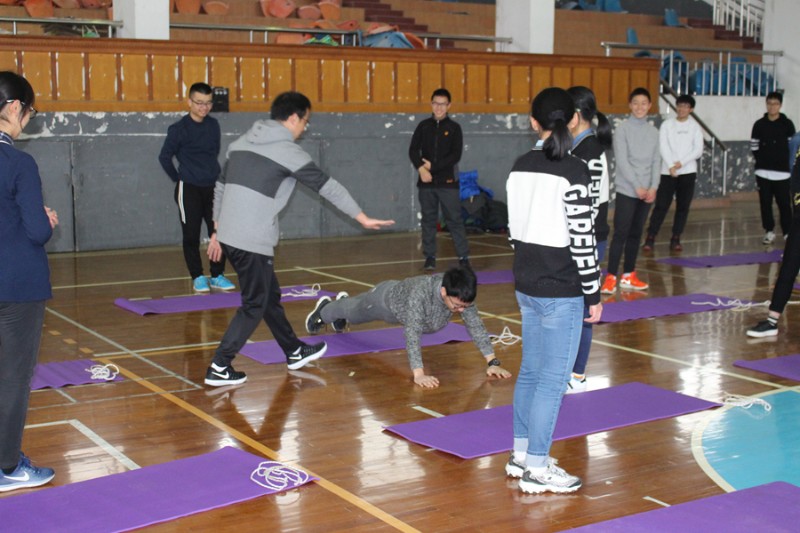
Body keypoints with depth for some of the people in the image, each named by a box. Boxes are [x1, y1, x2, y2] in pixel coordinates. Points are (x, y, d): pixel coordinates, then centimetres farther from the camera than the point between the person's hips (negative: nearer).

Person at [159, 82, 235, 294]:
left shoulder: (213, 125, 5)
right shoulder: (179, 129, -8)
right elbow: (164, 157, 0)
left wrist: (212, 174, 13)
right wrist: (179, 179, 5)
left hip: (213, 187, 4)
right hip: (189, 189, -4)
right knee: (191, 235, 1)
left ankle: (217, 275, 14)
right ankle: (197, 277, 12)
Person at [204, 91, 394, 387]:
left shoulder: (241, 142, 13)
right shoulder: (287, 150, -9)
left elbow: (220, 187, 18)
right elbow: (328, 186, -6)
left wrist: (218, 229, 25)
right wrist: (363, 218, 1)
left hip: (228, 236, 8)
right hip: (253, 242, -8)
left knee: (269, 295, 20)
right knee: (254, 305, 3)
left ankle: (295, 352, 34)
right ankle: (219, 368, 3)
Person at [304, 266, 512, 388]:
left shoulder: (460, 294, -35)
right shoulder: (420, 292, -51)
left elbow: (475, 325, -28)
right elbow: (412, 332, -55)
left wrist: (492, 362, -35)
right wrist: (418, 374, -62)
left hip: (401, 295, 5)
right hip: (386, 298, -5)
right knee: (352, 313, 28)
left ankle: (343, 301, 71)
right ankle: (323, 309, 61)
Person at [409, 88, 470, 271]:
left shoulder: (454, 127, 1)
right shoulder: (423, 126, 7)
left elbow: (456, 155, -6)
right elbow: (413, 150, 1)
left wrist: (432, 166, -12)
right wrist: (421, 168, -16)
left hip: (447, 181, -2)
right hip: (426, 181, 2)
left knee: (454, 220, -2)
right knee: (428, 220, 6)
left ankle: (464, 257, 2)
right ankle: (429, 257, 13)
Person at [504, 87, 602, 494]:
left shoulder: (520, 167, 5)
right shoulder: (573, 173, -16)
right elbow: (582, 239, -17)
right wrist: (593, 293, -9)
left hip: (526, 284, 8)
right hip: (562, 291, -7)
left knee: (530, 371, 17)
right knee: (553, 380, 1)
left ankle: (521, 456, 27)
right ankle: (537, 470, 8)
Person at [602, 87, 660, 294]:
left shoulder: (653, 131, 10)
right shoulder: (623, 129, -5)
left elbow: (656, 161, 8)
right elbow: (622, 161, -10)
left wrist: (653, 187, -5)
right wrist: (637, 186, -14)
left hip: (647, 192, 5)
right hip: (626, 191, -5)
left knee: (636, 234, 10)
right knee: (621, 234, -8)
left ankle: (628, 276, 18)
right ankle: (611, 278, -6)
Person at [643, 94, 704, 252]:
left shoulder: (695, 127, 6)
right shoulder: (667, 124, 4)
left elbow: (698, 150, -1)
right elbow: (663, 147, -4)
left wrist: (681, 162, -13)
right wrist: (671, 166, -15)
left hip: (688, 171, 1)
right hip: (667, 171, -1)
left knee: (683, 207, 3)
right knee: (661, 206, -4)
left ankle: (675, 239, 11)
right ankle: (650, 238, -2)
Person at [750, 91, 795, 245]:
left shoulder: (787, 124, -2)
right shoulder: (759, 124, 4)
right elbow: (754, 146, 8)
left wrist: (783, 161, -5)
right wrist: (763, 159, 1)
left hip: (782, 172, -2)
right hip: (763, 171, 2)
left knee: (784, 203, -2)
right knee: (765, 203, 8)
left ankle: (788, 232, 4)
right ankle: (769, 231, 19)